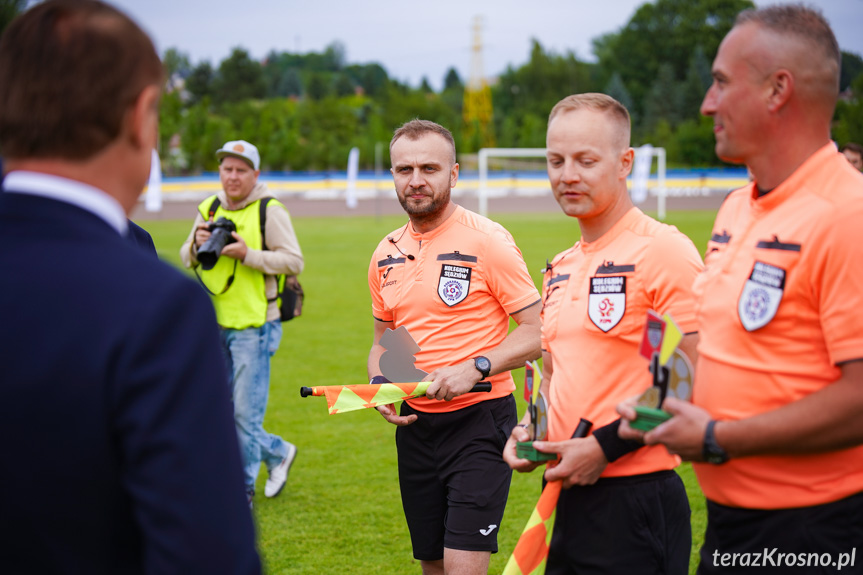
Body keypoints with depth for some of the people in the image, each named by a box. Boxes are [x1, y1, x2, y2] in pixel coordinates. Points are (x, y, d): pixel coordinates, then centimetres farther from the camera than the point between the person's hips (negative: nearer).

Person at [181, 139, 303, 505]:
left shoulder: (270, 211, -7)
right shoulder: (209, 209, 10)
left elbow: (294, 262, -12)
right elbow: (187, 260, 15)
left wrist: (248, 255, -21)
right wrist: (197, 245, -7)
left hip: (254, 326, -6)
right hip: (215, 324, 6)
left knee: (245, 413, -3)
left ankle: (242, 491, 12)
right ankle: (278, 452, 31)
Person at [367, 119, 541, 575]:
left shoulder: (487, 241, -9)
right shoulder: (386, 254, 9)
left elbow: (538, 331, -11)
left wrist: (475, 369, -22)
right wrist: (379, 384, 2)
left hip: (479, 418, -6)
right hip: (414, 425, 6)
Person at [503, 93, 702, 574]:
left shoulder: (663, 250, -11)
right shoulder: (561, 268, 15)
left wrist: (605, 446, -18)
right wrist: (528, 430, 6)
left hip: (633, 502, -8)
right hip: (566, 495, 8)